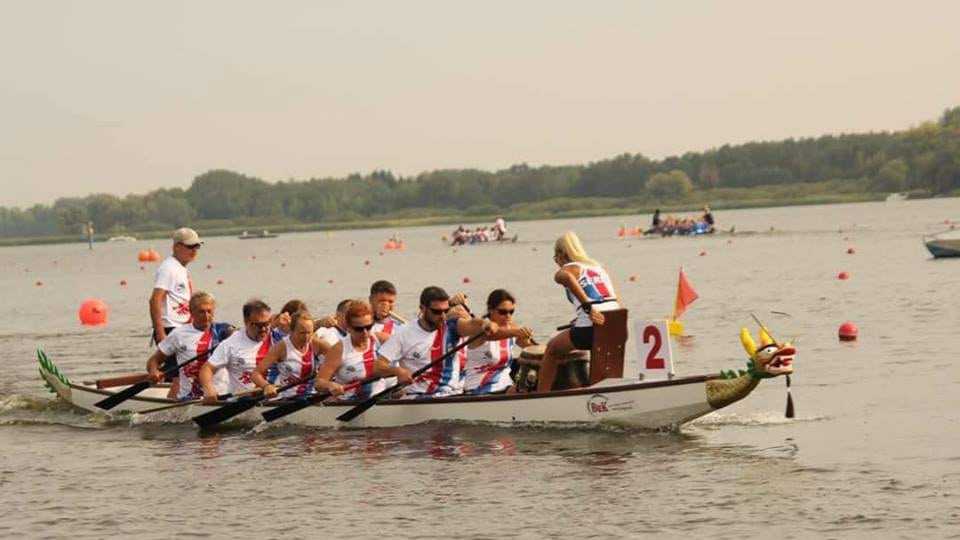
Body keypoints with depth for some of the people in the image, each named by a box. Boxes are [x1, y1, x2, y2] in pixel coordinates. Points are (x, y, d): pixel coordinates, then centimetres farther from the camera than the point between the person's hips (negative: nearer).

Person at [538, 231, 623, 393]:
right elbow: (619, 303, 20)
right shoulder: (600, 267, 25)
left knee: (552, 349, 23)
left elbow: (567, 277, -19)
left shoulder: (565, 270, 8)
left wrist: (588, 308, -22)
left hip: (589, 330, -5)